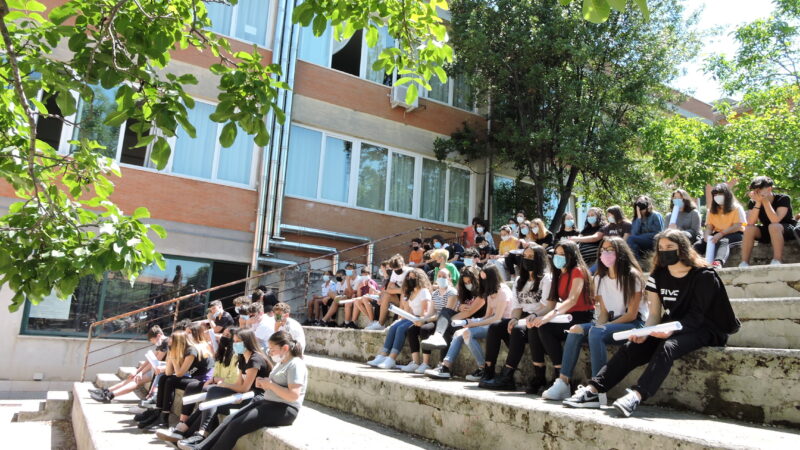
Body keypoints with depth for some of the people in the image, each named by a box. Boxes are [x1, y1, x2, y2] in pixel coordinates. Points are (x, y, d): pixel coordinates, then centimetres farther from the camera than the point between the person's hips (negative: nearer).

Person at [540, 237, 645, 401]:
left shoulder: (632, 276, -8)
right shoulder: (600, 278, 13)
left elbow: (632, 314, -12)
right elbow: (603, 312, 10)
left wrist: (603, 327, -19)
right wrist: (599, 325, -12)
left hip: (634, 323, -7)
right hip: (611, 322, 7)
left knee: (596, 333, -32)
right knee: (576, 330, -16)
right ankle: (563, 383, -22)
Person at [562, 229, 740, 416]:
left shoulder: (704, 276, -9)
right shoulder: (658, 275, 8)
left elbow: (697, 315, -15)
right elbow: (655, 314, 5)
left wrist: (671, 330, -32)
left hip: (701, 330, -6)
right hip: (669, 329, 6)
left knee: (667, 347, -36)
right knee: (631, 347, -16)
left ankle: (637, 396, -51)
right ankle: (593, 390, -25)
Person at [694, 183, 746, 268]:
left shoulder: (737, 208, 2)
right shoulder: (712, 210, 17)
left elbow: (738, 226, -11)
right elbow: (709, 227, 9)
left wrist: (721, 234, -25)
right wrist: (707, 235, -16)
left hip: (734, 234, -5)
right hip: (717, 235, 5)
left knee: (722, 241, -39)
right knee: (698, 245, -21)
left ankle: (718, 263, -67)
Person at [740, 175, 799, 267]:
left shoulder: (783, 198, -19)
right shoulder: (753, 202, -9)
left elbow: (775, 221, -33)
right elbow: (750, 223, -24)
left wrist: (765, 201, -34)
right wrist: (758, 202, -30)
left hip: (788, 229, -4)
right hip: (767, 232, 4)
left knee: (773, 226, -35)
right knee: (749, 228, -24)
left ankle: (778, 261, -32)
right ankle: (744, 262, -26)